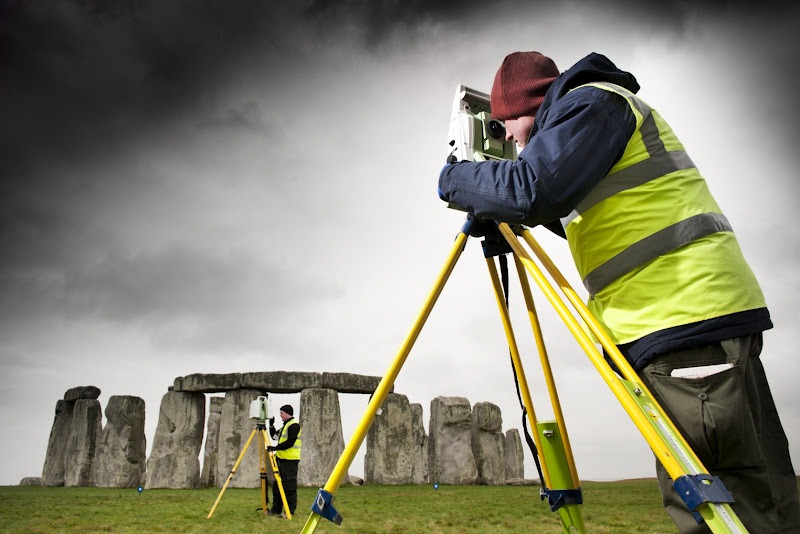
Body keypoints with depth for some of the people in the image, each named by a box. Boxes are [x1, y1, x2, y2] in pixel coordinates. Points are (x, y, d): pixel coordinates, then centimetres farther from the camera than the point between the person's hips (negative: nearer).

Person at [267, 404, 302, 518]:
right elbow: (274, 435, 26)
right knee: (277, 485, 13)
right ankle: (276, 509, 20)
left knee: (289, 486, -6)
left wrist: (275, 448, -16)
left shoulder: (294, 425, -11)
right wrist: (271, 424, 15)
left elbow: (290, 442, -19)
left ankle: (290, 511, -1)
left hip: (290, 460, -10)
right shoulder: (285, 426, 20)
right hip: (282, 459, 10)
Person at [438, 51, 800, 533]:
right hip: (693, 316, 10)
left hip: (690, 320, -10)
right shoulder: (594, 112, 27)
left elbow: (532, 190, -19)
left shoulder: (588, 102, -3)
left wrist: (455, 179, -2)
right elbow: (572, 209, 34)